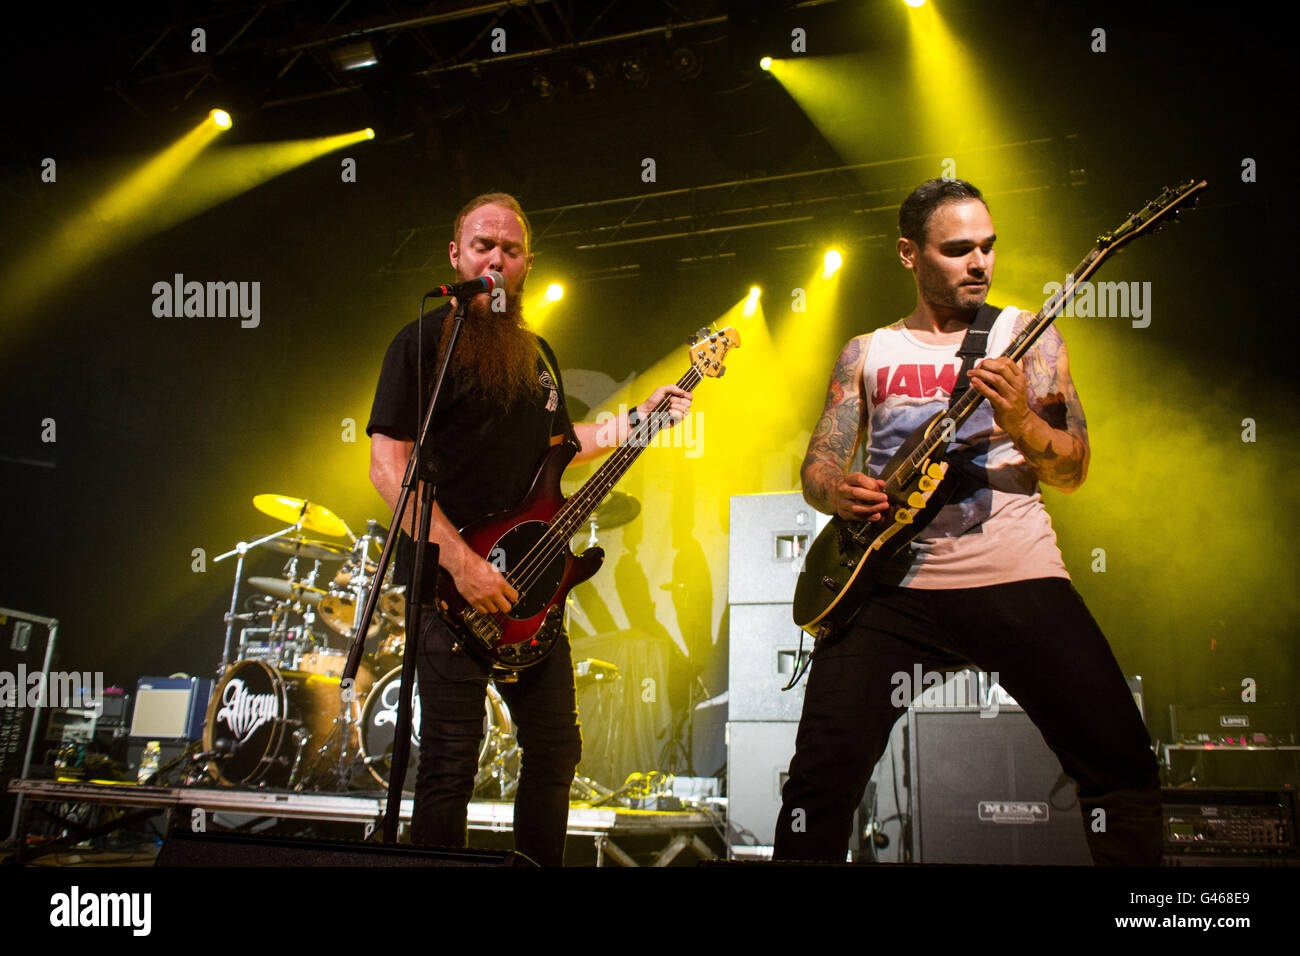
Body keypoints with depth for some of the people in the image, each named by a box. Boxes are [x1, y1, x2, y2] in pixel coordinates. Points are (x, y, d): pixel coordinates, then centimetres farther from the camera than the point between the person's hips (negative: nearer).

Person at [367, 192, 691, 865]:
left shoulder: (538, 353, 17)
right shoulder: (422, 342, -5)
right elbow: (388, 465, -14)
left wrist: (638, 419, 17)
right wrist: (460, 560, -23)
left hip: (530, 581, 7)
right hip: (449, 582, -7)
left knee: (555, 747, 13)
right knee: (451, 761, -4)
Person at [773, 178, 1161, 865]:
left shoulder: (1026, 335, 10)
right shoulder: (867, 353, 14)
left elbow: (1073, 470, 3)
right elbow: (817, 468, 13)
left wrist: (1018, 422, -18)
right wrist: (838, 491, -10)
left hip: (1016, 578, 0)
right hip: (891, 583, 1)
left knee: (1121, 764, -6)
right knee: (821, 777, -8)